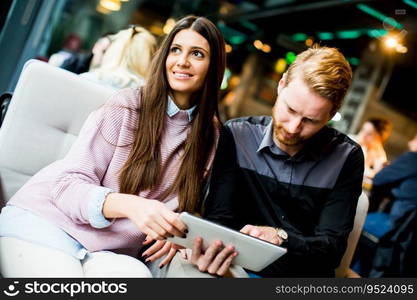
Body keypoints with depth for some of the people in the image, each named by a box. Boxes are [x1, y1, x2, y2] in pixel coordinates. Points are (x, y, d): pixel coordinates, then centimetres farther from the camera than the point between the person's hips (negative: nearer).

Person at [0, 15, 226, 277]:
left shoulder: (211, 135, 4)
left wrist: (173, 231, -13)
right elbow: (67, 183, -11)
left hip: (109, 253, 2)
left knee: (138, 274, -33)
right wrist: (128, 205, -30)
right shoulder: (126, 106, -7)